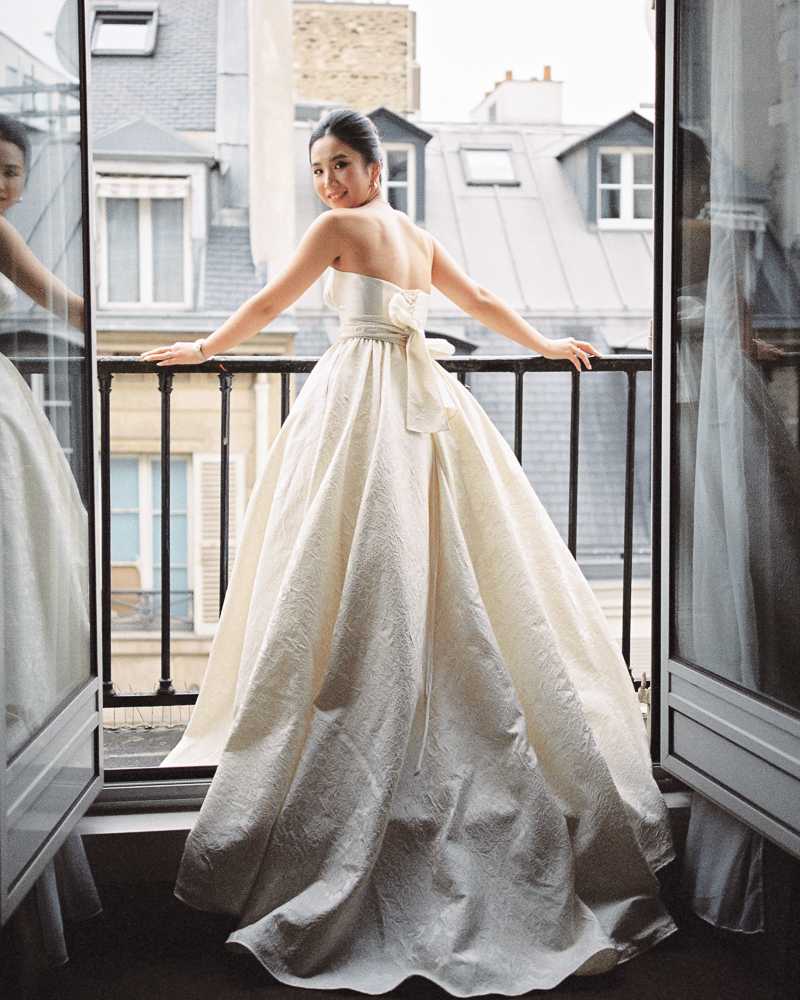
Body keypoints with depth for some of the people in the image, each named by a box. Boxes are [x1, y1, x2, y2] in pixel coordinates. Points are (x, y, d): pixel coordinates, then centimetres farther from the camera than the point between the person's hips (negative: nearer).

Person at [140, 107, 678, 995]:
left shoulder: (340, 226, 1)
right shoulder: (420, 239, 21)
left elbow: (268, 304, 6)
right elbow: (485, 304, 30)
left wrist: (202, 348, 20)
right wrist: (548, 346, 44)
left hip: (362, 403, -7)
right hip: (427, 398, 7)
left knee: (356, 579, -8)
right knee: (450, 580, 7)